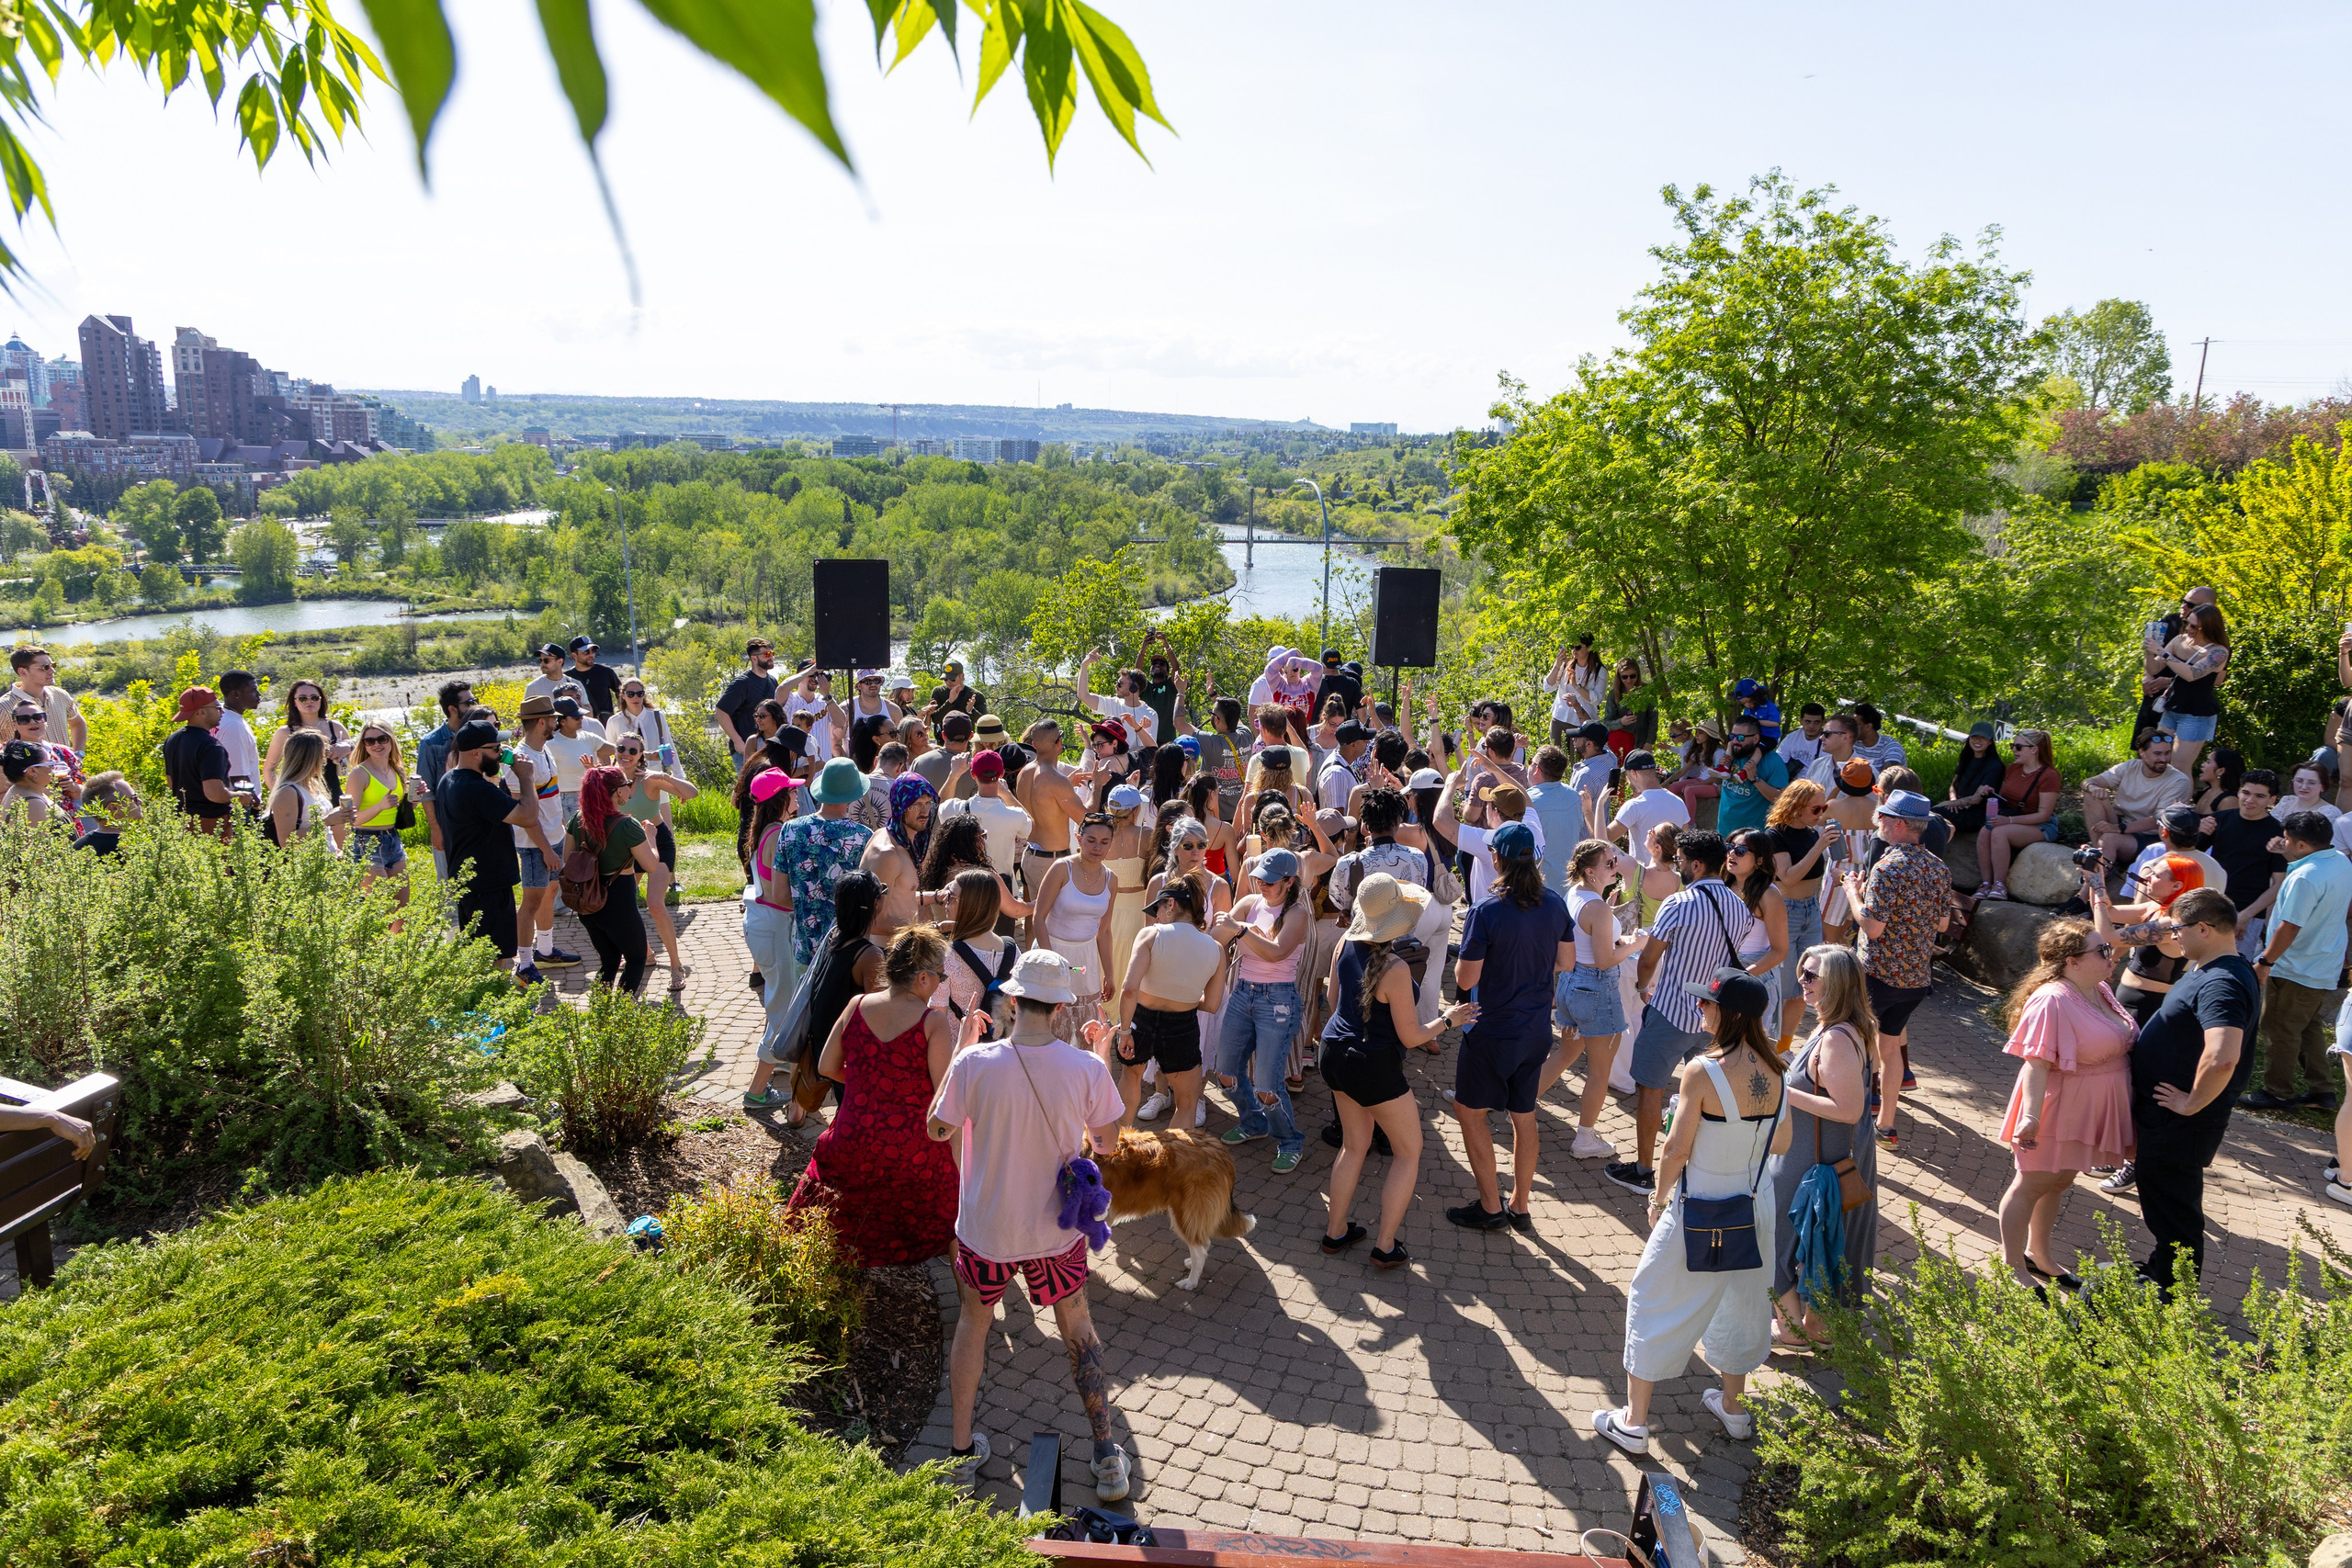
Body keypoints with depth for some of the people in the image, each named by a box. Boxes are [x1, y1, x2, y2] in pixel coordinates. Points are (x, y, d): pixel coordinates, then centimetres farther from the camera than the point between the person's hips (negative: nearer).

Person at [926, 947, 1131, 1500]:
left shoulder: (975, 1063, -21)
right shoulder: (1088, 1068, -19)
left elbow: (938, 1129, -4)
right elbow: (1107, 1141, -2)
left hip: (984, 1229, 0)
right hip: (1057, 1230, 1)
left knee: (973, 1324, 24)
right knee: (1078, 1327, 22)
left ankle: (961, 1449, 34)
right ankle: (1107, 1459, 27)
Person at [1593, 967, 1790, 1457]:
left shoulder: (1703, 1071, -25)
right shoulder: (1773, 1072, -7)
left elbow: (1677, 1149, -18)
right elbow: (1782, 1144, 4)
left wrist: (1658, 1200, -2)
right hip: (1754, 1209, 6)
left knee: (1656, 1303, 10)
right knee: (1739, 1301, 25)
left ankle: (1633, 1422, 19)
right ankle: (1734, 1408, 43)